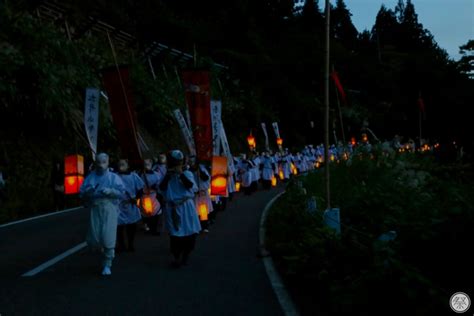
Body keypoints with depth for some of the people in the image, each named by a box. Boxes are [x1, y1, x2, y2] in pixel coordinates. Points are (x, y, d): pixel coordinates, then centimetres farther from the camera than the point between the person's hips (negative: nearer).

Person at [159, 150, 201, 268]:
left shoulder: (187, 174, 4)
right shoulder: (166, 176, 7)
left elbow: (190, 185, -14)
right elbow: (162, 188, -9)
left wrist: (181, 174, -16)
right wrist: (168, 175, -14)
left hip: (186, 207, 0)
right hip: (172, 208, 0)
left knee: (190, 233, 3)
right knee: (175, 234, -2)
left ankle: (185, 257, 20)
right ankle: (176, 258, 8)